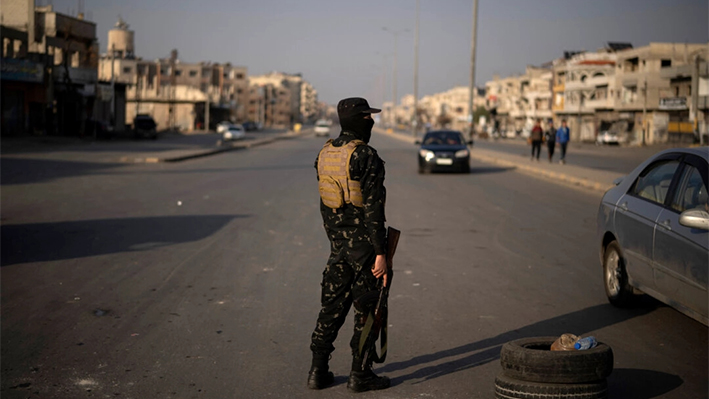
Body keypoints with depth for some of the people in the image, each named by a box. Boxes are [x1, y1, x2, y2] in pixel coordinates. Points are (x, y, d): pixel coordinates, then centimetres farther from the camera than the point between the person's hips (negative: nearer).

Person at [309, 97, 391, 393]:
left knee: (332, 305, 13)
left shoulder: (325, 154, 8)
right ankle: (360, 374, 11)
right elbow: (373, 209, -19)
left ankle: (318, 370, 15)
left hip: (338, 244, 7)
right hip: (364, 244, -7)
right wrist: (381, 253, -17)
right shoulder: (365, 156, -17)